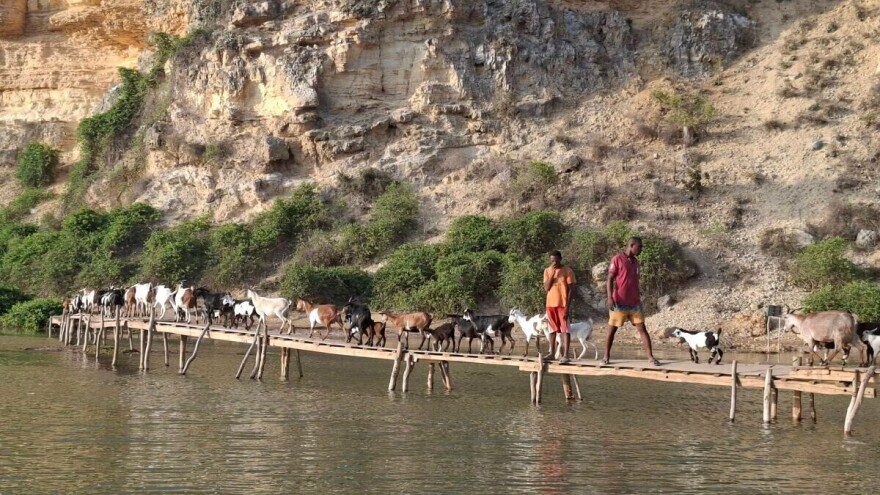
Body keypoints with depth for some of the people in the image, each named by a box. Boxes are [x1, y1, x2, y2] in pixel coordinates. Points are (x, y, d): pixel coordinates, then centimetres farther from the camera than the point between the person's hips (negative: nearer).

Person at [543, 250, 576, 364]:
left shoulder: (567, 271, -7)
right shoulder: (547, 271, 6)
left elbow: (570, 290, -8)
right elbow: (546, 288, -4)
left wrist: (567, 307, -14)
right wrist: (552, 273, -12)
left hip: (562, 304, -5)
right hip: (550, 304, 5)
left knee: (565, 329, -7)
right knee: (552, 329, 12)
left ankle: (565, 355, -11)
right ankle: (551, 353, 19)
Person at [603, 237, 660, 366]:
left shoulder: (635, 261, 13)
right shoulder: (617, 259, -7)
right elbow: (610, 279, -9)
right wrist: (609, 298, -18)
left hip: (634, 303, 5)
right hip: (619, 303, -5)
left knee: (642, 328, -1)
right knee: (612, 329, 4)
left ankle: (651, 357, -3)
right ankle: (606, 356, 15)